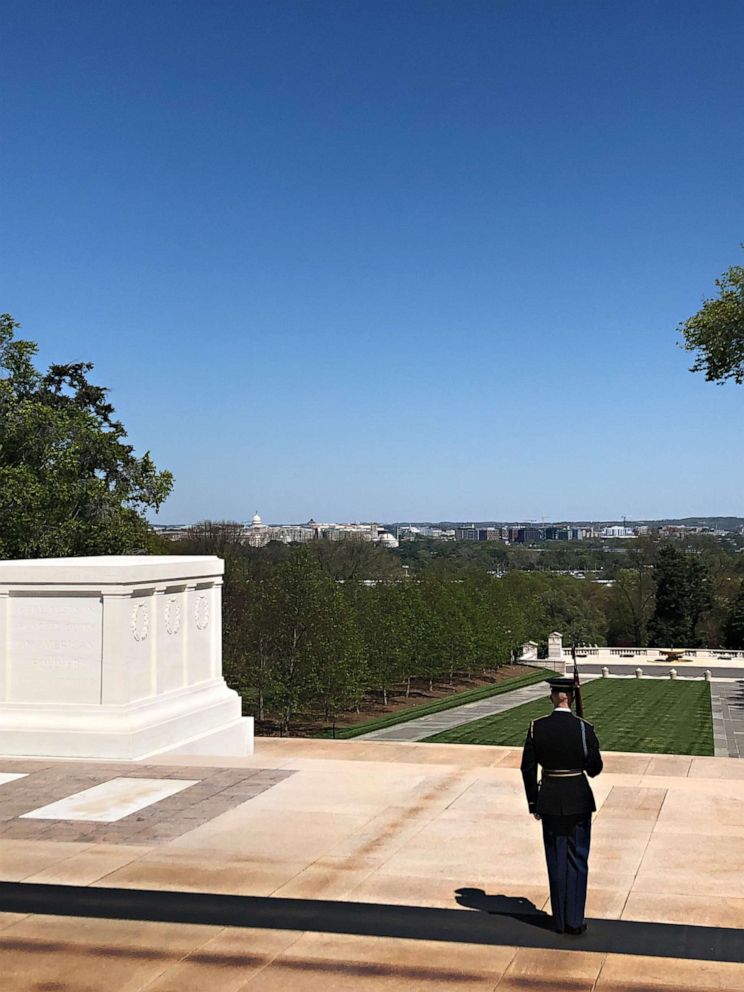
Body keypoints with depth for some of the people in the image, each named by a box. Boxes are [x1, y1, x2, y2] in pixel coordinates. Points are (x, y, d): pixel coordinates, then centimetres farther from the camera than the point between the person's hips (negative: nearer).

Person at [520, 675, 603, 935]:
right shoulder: (583, 728, -12)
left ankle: (560, 921, 19)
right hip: (578, 799, -1)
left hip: (550, 799, 2)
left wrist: (533, 803, 7)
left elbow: (528, 767, -2)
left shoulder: (537, 727, -7)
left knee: (556, 861, 12)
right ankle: (575, 920, 12)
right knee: (577, 860, 10)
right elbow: (595, 767, -9)